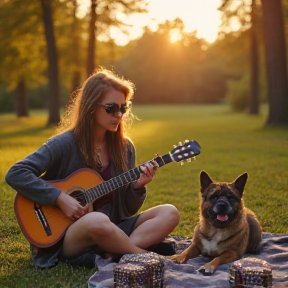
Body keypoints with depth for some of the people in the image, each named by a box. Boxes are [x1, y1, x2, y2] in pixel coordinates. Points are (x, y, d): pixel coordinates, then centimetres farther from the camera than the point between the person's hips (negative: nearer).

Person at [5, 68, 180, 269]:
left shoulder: (125, 147, 5)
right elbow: (15, 174, -18)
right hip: (64, 236, -5)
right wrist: (61, 198, -21)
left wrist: (138, 187, -13)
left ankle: (106, 255, -26)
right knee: (98, 220, -40)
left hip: (112, 229, 6)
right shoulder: (65, 144, -10)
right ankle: (144, 257, -14)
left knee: (170, 214, -14)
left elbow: (129, 210, 8)